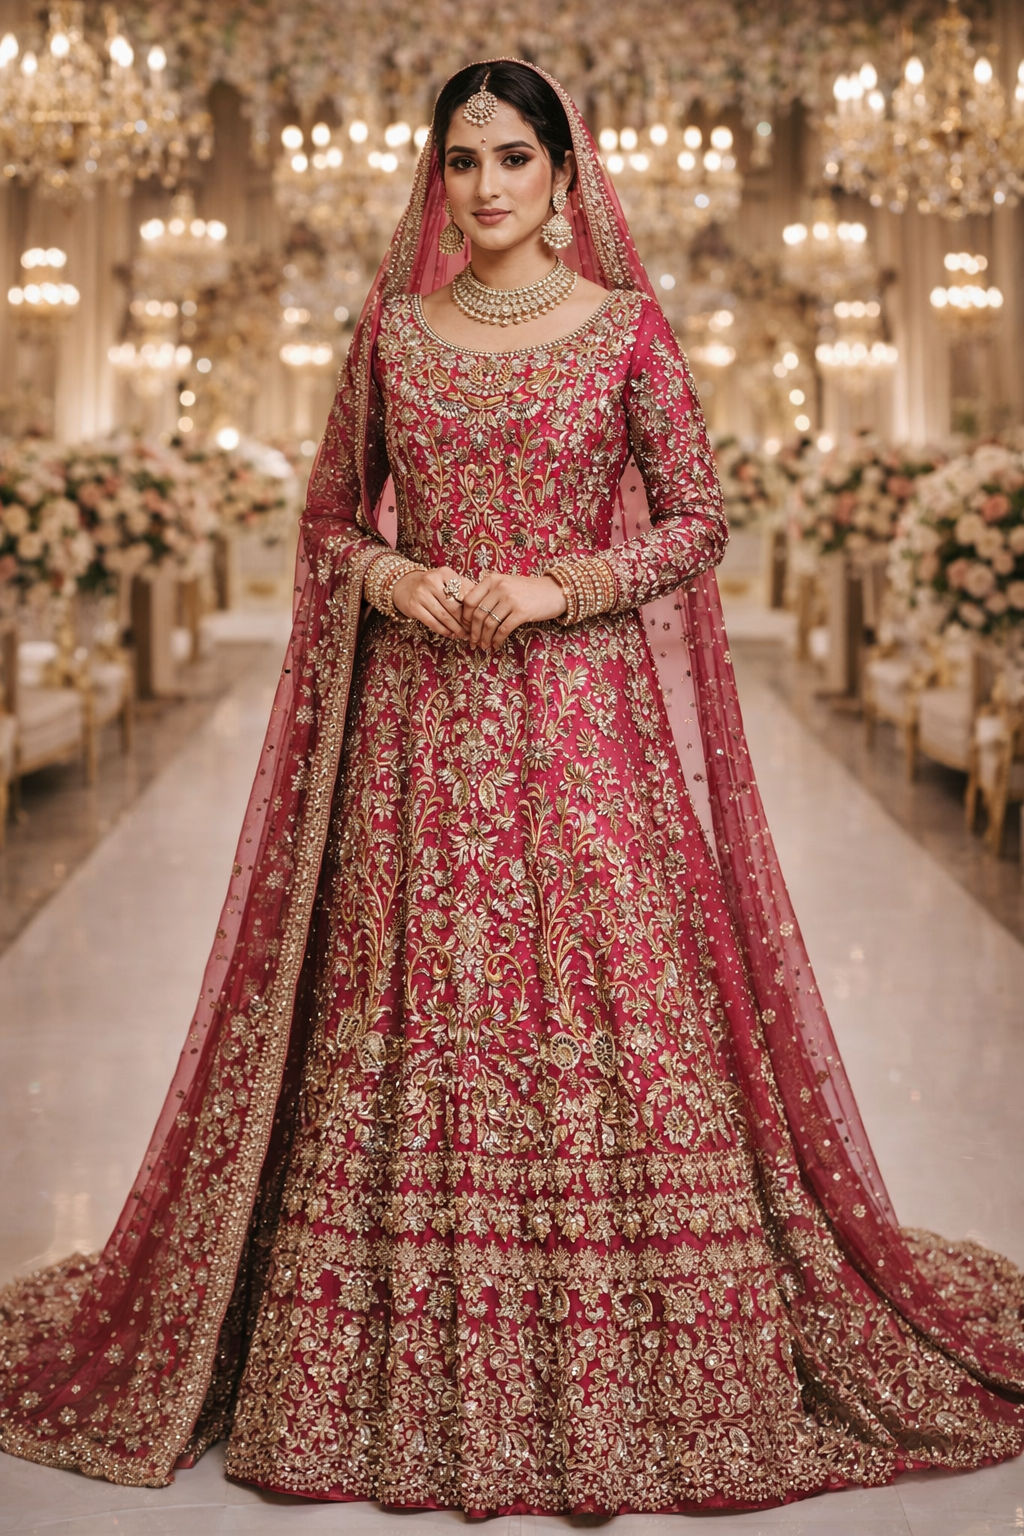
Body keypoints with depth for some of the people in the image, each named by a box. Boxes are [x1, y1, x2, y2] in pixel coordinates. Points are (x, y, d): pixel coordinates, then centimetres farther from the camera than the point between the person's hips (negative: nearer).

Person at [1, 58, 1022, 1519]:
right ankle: (407, 1383, 13)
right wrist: (386, 576, -6)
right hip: (419, 715, 2)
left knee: (609, 992, -4)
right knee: (410, 1006, 1)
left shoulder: (628, 328, 3)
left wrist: (564, 586, -11)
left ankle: (617, 1375, 9)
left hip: (583, 713, -2)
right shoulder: (393, 329, 9)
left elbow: (699, 519, 2)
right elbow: (329, 517, 15)